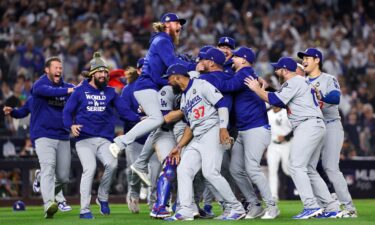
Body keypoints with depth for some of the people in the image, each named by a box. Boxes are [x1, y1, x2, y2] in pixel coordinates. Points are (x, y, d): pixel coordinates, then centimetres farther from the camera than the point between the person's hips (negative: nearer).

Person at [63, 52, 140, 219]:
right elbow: (67, 111, 6)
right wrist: (71, 125, -14)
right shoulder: (80, 91, 7)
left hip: (105, 139, 2)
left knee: (112, 164, -21)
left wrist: (139, 119, -10)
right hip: (84, 139, -2)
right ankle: (84, 210, -11)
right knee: (90, 168, -19)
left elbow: (124, 110, 7)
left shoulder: (110, 92, 15)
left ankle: (103, 198, 5)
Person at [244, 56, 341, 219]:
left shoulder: (294, 82, -6)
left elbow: (275, 100, -13)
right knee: (309, 170, 11)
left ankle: (311, 206, -22)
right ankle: (331, 208, 8)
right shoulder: (302, 81, 25)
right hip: (317, 127, 11)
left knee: (296, 167, -14)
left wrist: (256, 89, -2)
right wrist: (263, 90, 21)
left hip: (307, 125, -11)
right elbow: (282, 103, 26)